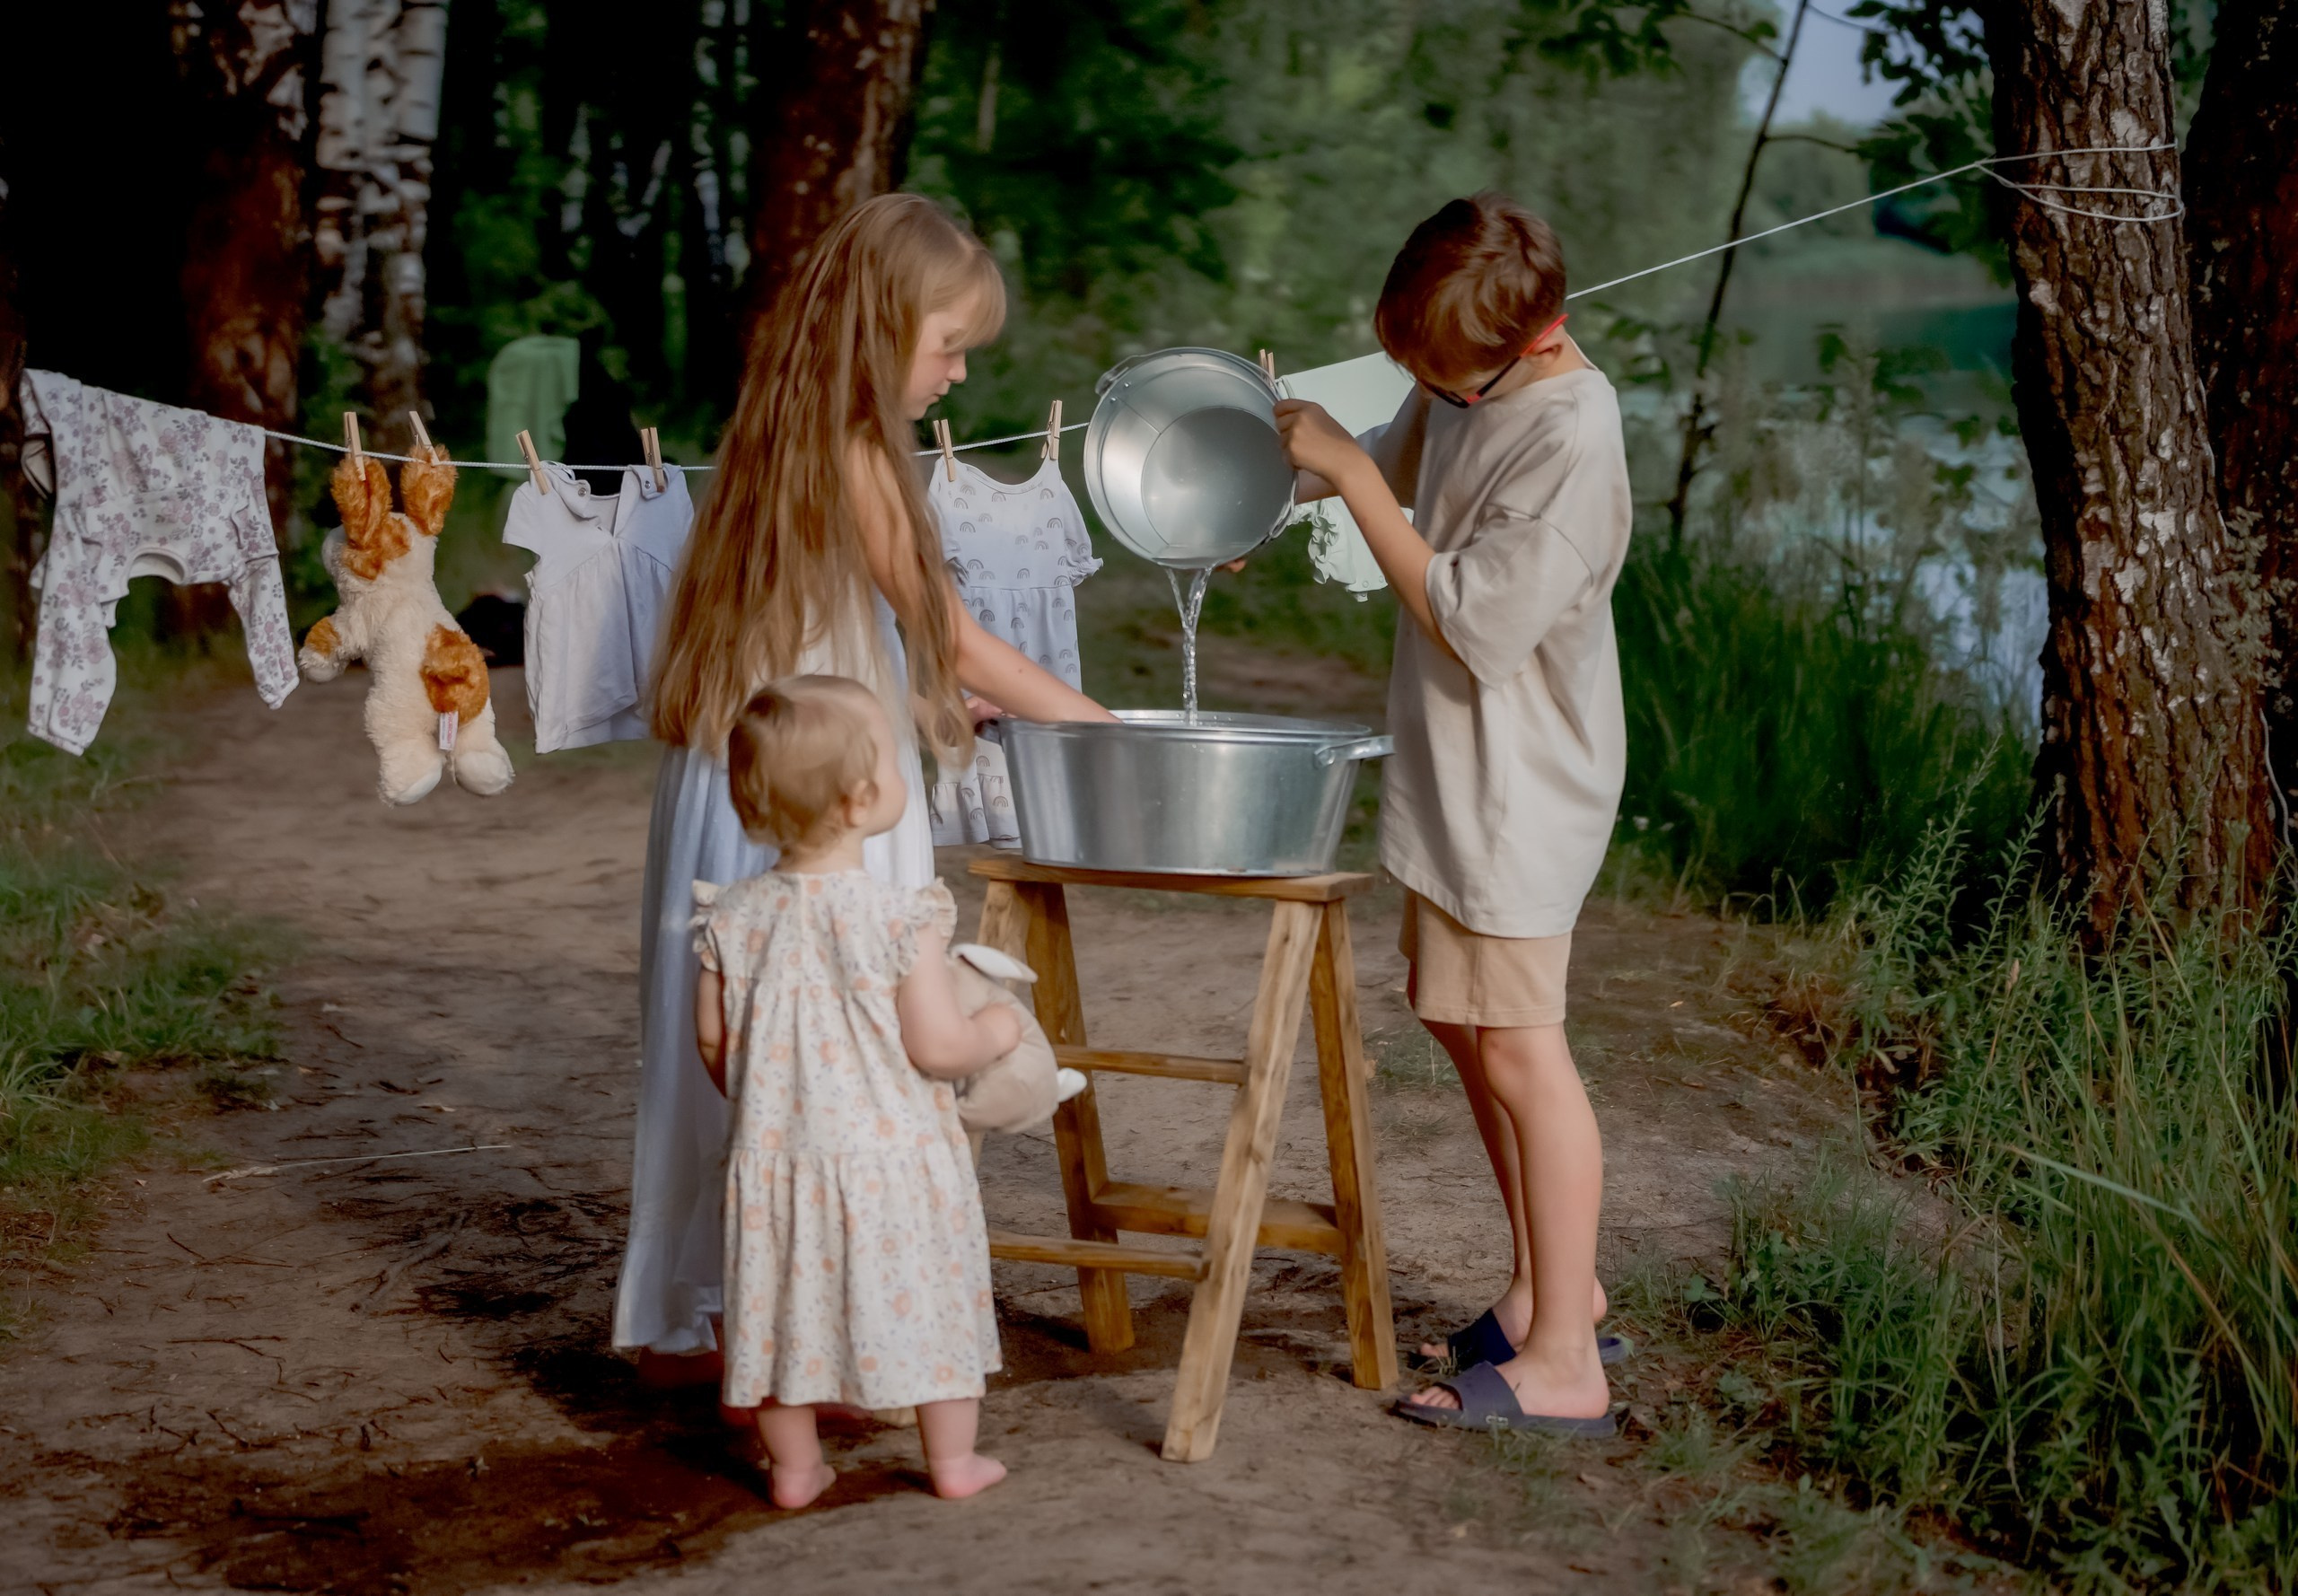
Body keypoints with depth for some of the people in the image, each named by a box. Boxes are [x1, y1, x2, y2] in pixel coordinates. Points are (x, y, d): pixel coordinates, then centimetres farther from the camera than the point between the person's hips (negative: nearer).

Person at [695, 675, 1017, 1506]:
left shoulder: (733, 918, -6)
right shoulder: (902, 917, -19)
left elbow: (714, 1042, 2)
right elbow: (936, 1046, -18)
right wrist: (996, 1031, 2)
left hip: (777, 1153, 3)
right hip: (889, 1152, -3)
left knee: (783, 1300, 15)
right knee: (924, 1294, 12)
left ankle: (795, 1467, 25)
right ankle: (953, 1459, 22)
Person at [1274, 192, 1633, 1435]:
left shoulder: (1569, 439, -25)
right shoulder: (1467, 382, 3)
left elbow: (1478, 627, -26)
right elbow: (1403, 461, 26)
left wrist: (1352, 476, -21)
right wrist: (1296, 463, 7)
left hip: (1516, 783, -10)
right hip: (1452, 768, 10)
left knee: (1515, 1045, -7)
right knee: (1460, 1019, 17)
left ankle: (1563, 1362, 0)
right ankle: (1551, 1284, 31)